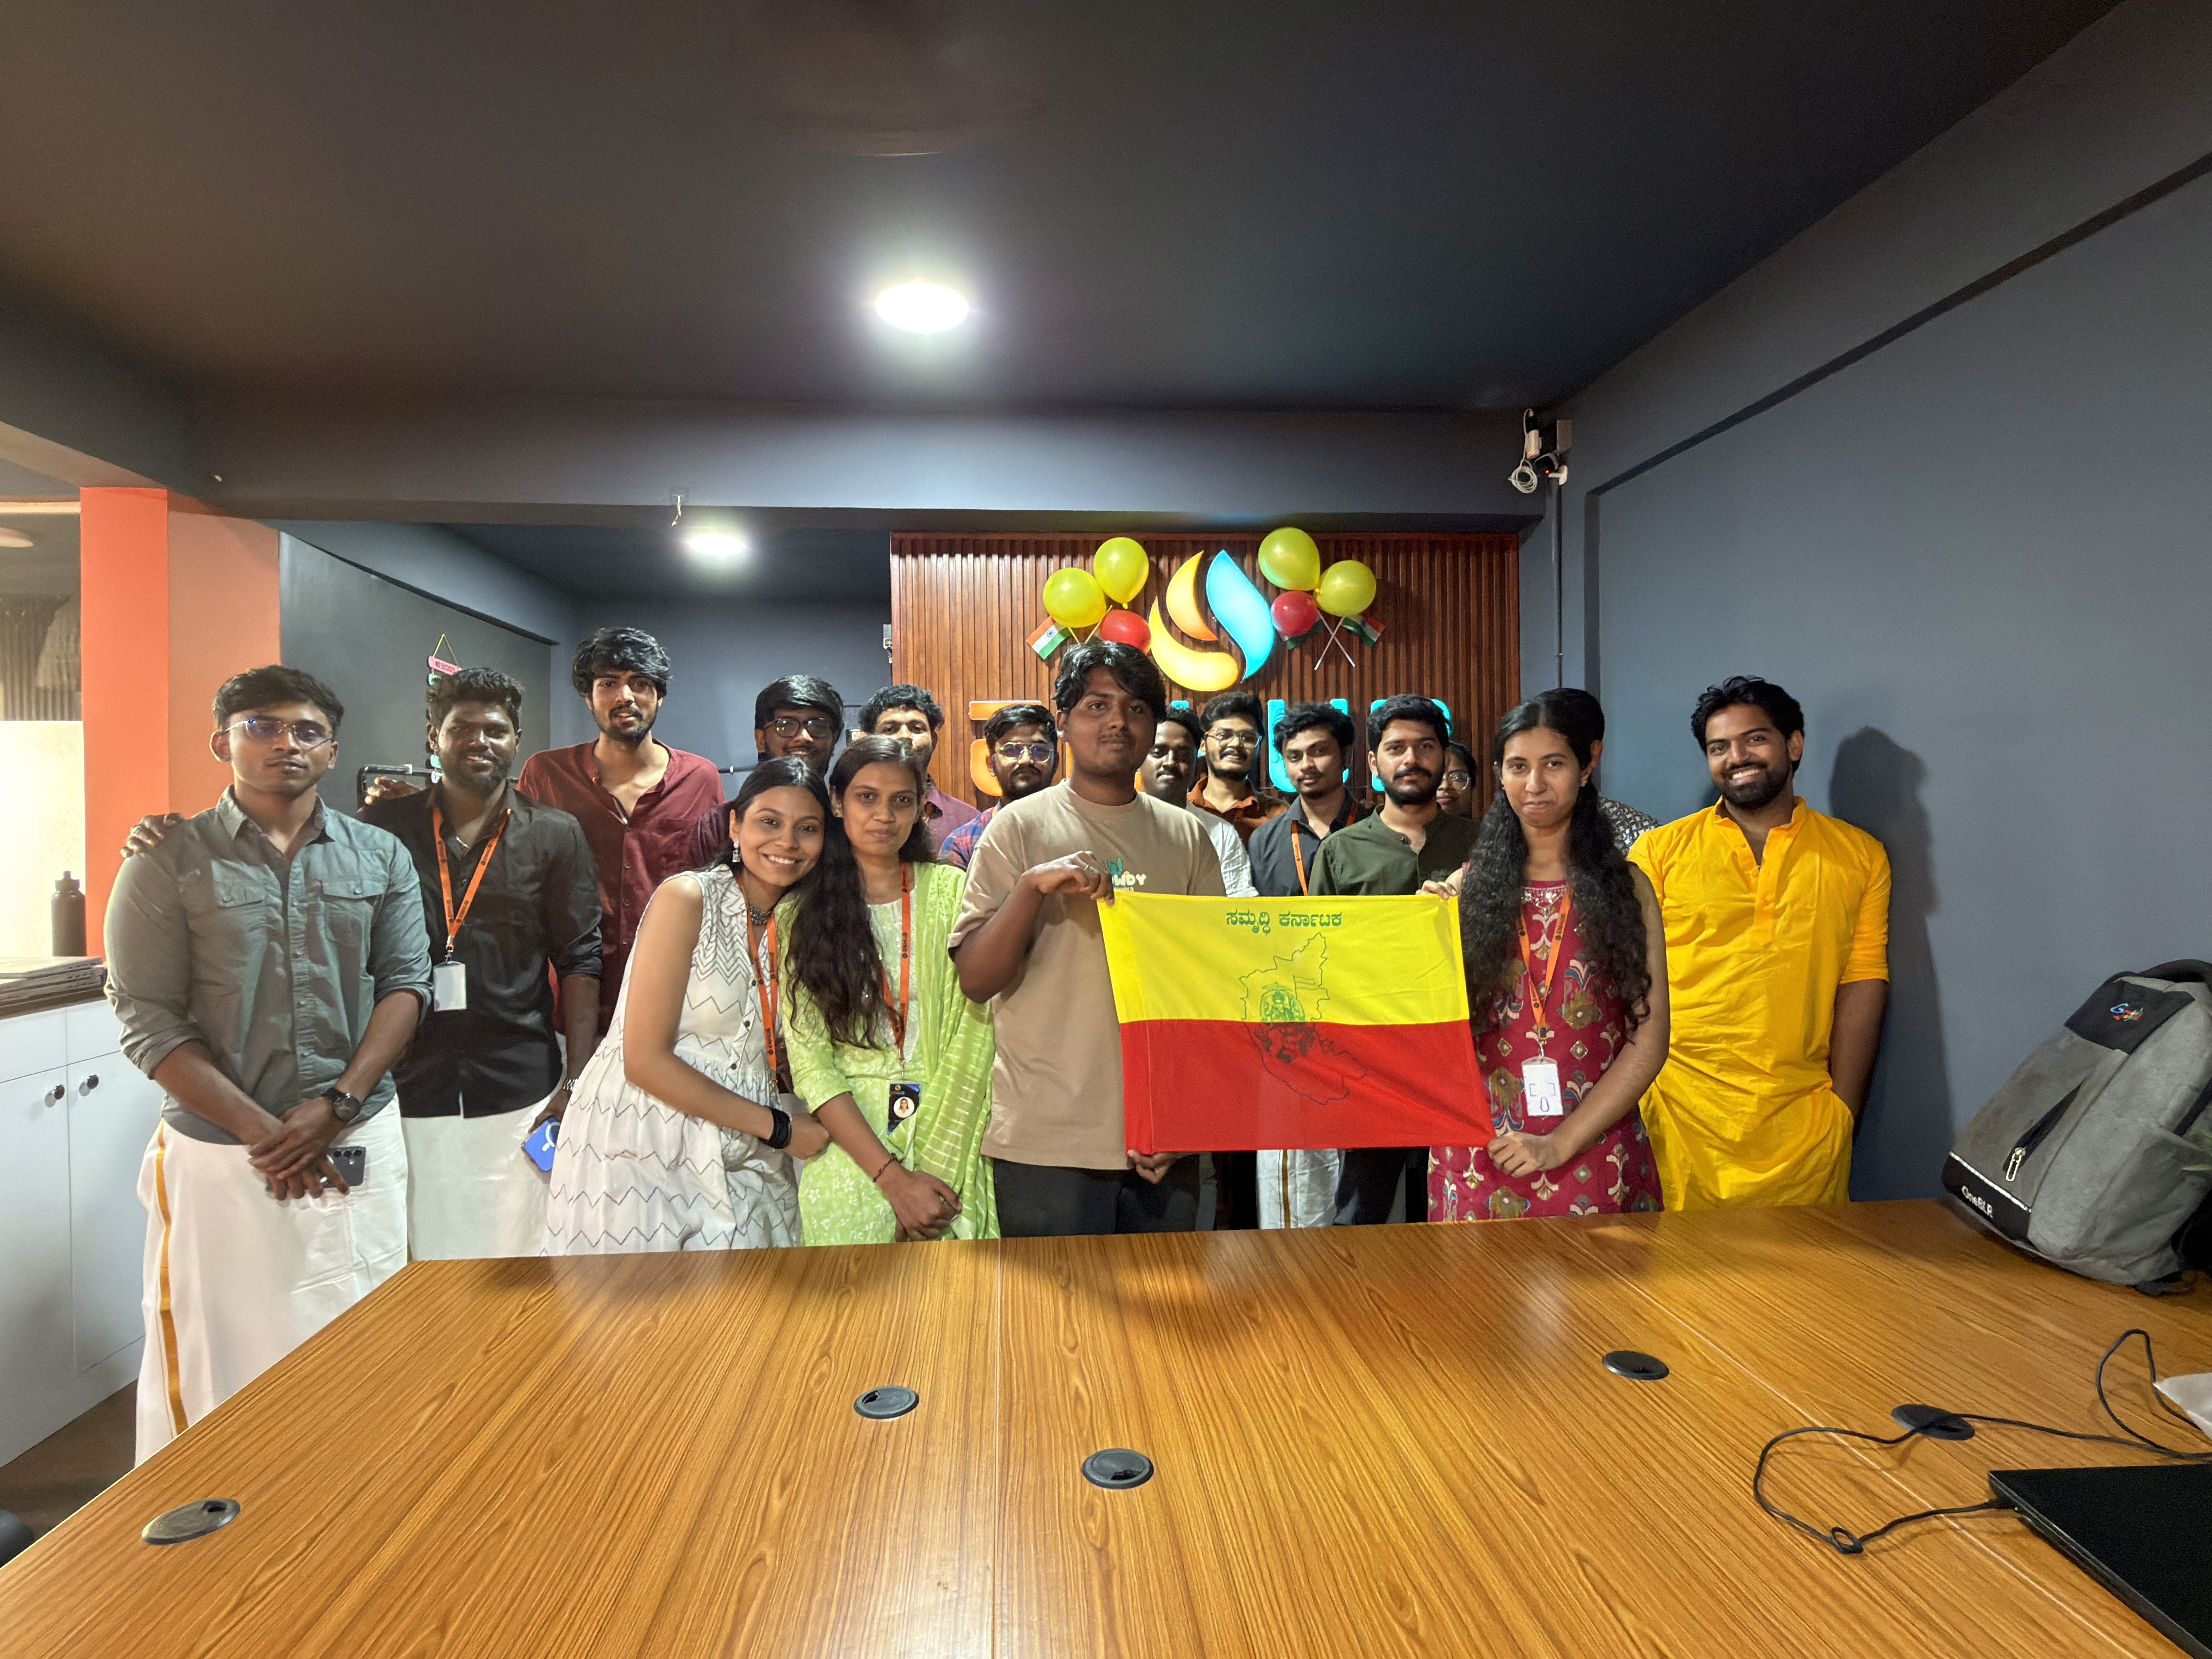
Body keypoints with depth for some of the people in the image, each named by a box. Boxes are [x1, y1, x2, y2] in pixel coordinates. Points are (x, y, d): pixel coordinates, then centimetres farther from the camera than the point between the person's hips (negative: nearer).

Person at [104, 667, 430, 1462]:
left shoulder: (381, 857, 5)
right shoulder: (167, 864, -2)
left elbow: (405, 982, 1)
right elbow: (147, 1018, -7)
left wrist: (334, 1106, -11)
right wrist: (263, 1132, -13)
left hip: (358, 1145, 2)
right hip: (219, 1151, -2)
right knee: (220, 1352, 7)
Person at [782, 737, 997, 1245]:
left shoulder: (953, 891, 0)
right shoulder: (800, 913, 1)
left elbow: (973, 1034, -5)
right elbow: (810, 1062, -5)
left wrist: (933, 1163, -15)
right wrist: (893, 1178, -14)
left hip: (952, 1139, 0)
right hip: (848, 1147, 0)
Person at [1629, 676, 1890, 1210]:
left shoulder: (1860, 856, 8)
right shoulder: (1658, 850, 4)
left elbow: (1862, 986, 5)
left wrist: (1844, 1109, 0)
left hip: (1803, 1119, 1)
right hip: (1680, 1113, -1)